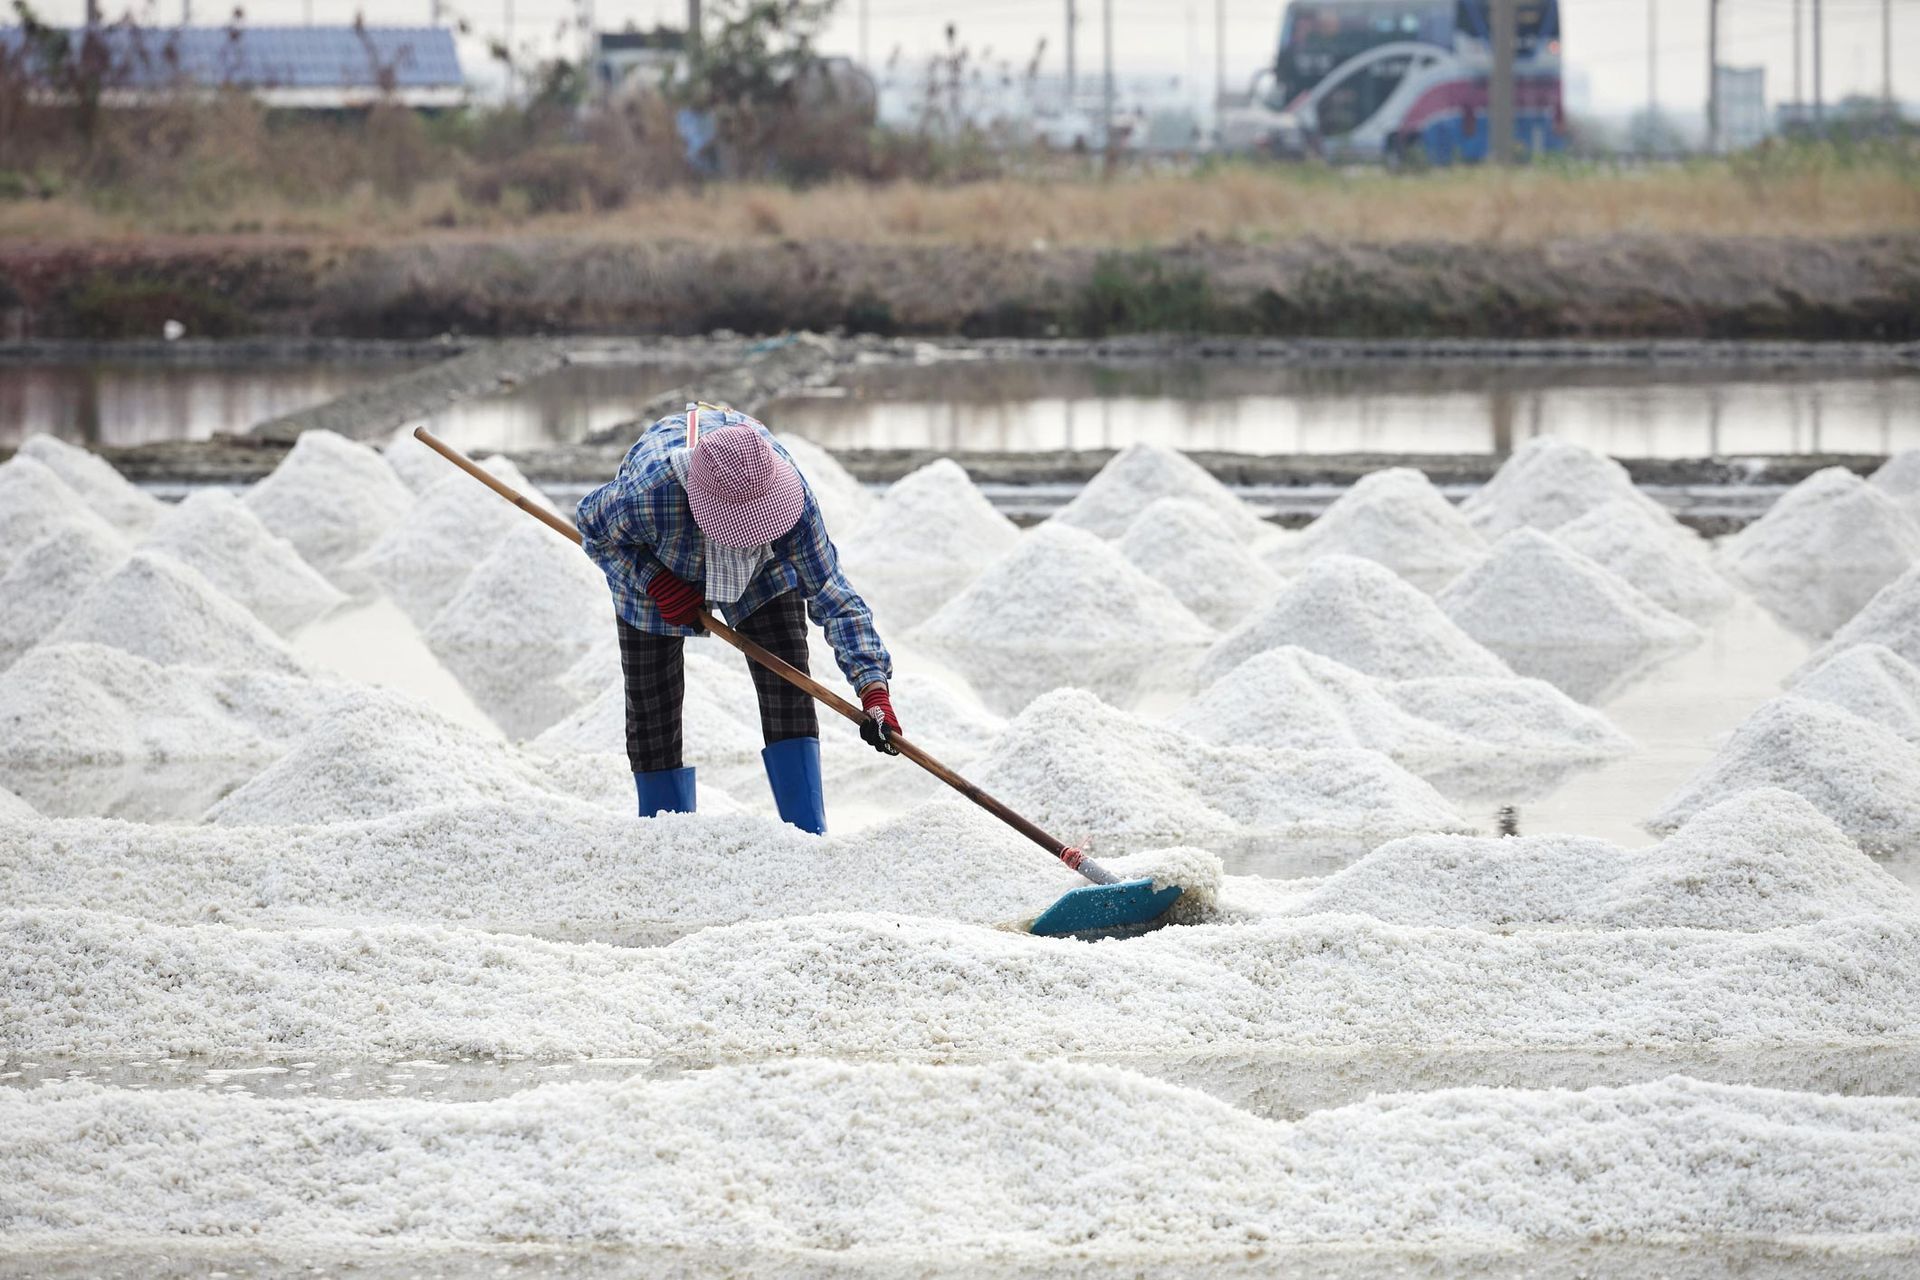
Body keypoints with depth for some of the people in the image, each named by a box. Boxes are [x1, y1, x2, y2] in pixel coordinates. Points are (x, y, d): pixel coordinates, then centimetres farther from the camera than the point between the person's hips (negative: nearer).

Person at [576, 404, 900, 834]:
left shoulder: (791, 493, -40)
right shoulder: (650, 493, -46)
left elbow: (835, 598, -34)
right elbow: (593, 527, -20)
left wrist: (873, 689, -43)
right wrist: (654, 583, -31)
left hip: (764, 568, 1)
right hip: (655, 567, -1)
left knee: (788, 688, -13)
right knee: (651, 703, -2)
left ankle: (808, 838, -11)